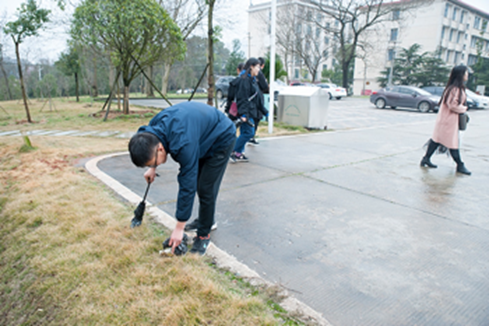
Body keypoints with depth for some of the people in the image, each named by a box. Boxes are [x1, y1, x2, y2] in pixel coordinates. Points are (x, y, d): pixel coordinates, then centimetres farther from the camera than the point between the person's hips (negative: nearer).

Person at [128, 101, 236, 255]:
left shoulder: (183, 144, -42)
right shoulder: (153, 128, -18)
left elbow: (187, 186, -36)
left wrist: (179, 228, -28)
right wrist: (152, 168, 13)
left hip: (222, 138, -8)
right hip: (204, 137, 9)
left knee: (205, 189, -11)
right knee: (198, 182, 17)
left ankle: (204, 235, 6)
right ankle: (206, 219, 37)